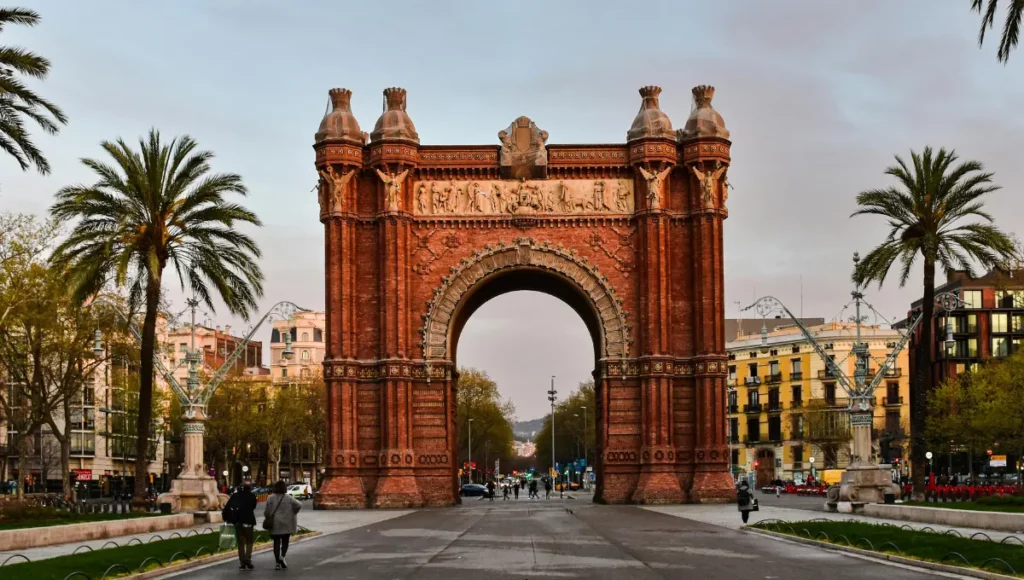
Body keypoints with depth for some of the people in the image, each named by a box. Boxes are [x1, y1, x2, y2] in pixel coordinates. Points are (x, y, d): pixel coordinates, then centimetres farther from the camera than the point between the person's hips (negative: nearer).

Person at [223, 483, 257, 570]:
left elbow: (227, 508, 2)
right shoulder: (252, 497, 0)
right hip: (248, 522, -3)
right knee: (249, 541, 8)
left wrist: (226, 518, 6)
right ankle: (248, 559, -9)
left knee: (241, 542, 11)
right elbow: (253, 508, -4)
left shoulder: (235, 496, 7)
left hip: (237, 522, 3)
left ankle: (242, 563, 9)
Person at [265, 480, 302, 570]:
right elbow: (298, 505, -13)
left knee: (276, 542, 6)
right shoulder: (288, 498, -6)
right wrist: (292, 514, 2)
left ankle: (278, 563, 1)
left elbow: (266, 511, -3)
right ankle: (282, 556, -11)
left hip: (275, 525, 1)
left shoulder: (271, 498, -3)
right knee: (285, 541, 12)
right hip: (286, 525, -1)